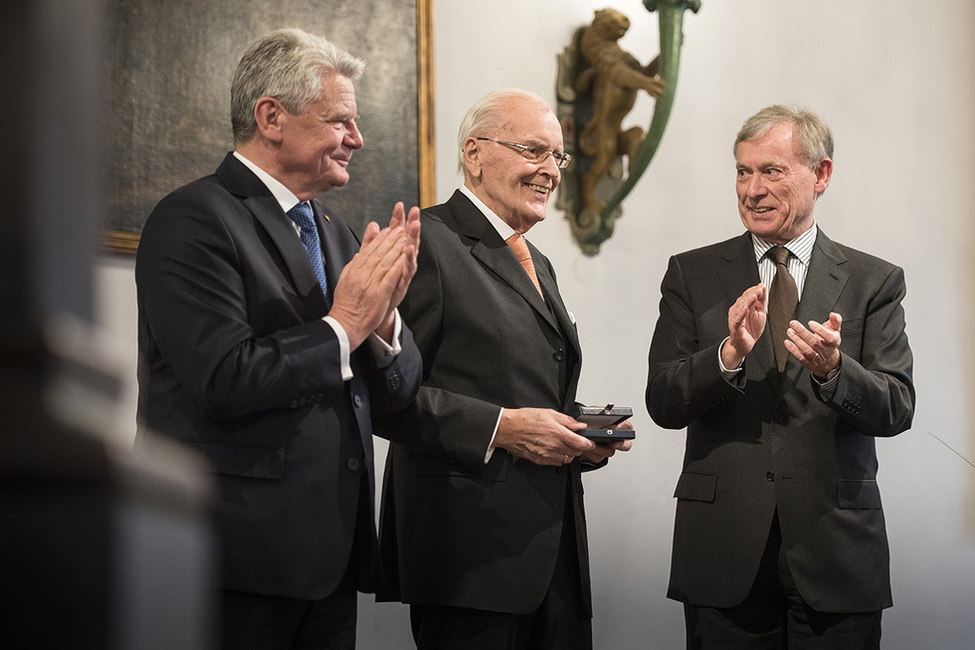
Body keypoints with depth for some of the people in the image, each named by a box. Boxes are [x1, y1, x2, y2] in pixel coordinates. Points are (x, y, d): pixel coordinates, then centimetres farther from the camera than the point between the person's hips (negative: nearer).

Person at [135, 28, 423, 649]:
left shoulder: (336, 235, 16)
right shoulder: (194, 219, -9)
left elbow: (395, 394, 15)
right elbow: (224, 380, -19)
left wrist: (382, 321, -5)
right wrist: (343, 327, -10)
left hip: (332, 554, 7)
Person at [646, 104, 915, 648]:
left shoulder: (874, 282, 5)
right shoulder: (692, 276, 6)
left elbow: (897, 409, -4)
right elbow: (663, 403, -2)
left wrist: (832, 368, -23)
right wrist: (730, 354, -20)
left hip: (837, 552, 0)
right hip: (724, 553, 0)